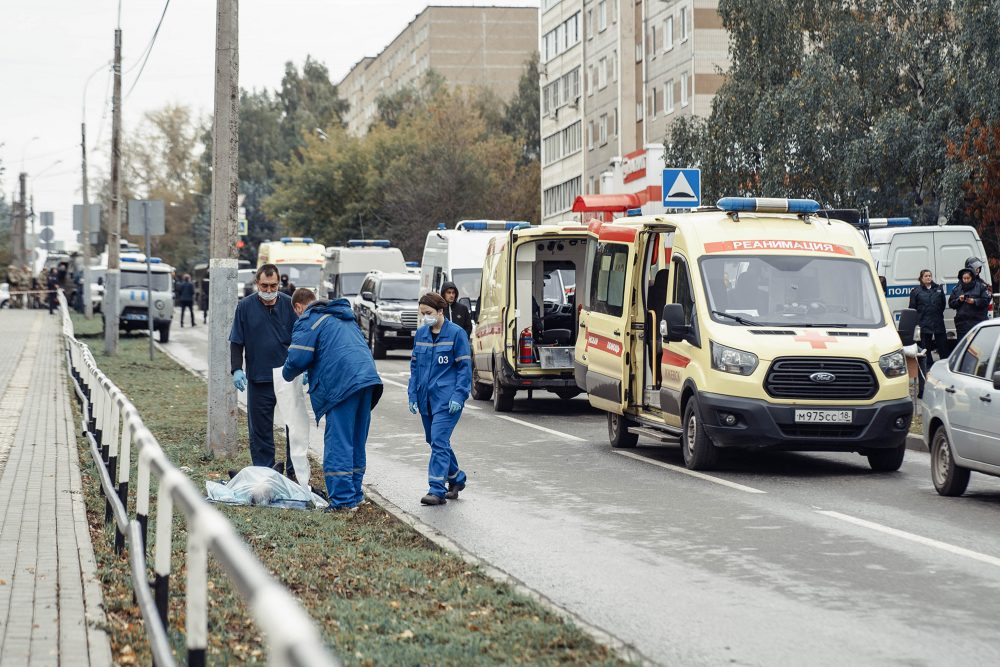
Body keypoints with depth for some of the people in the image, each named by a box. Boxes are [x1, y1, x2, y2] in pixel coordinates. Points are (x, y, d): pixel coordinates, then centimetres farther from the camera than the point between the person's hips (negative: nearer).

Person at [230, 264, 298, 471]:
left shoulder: (289, 304, 2)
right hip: (258, 379, 0)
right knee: (260, 430, 2)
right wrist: (236, 369, -7)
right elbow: (236, 342, 4)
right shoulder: (245, 306, 1)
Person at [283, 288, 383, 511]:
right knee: (357, 442, 16)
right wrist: (313, 374, 37)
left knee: (338, 444, -5)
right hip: (367, 379, 8)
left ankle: (343, 499, -9)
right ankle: (355, 495, 21)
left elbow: (297, 358, -8)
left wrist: (288, 375, 14)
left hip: (342, 384, -8)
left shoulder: (308, 321, 0)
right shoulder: (344, 317, 28)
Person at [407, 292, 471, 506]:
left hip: (447, 398, -6)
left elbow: (464, 367, -7)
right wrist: (412, 394, 8)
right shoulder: (421, 334, 9)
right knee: (436, 441, 13)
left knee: (439, 440, -14)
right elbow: (414, 365, 16)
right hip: (426, 397, 6)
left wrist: (458, 396, -14)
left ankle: (436, 490, -15)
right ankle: (456, 478, 31)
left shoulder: (456, 333, -7)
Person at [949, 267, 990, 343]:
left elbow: (986, 300, -4)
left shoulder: (980, 286, 2)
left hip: (977, 321, -3)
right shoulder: (957, 289, 11)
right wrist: (959, 300, -9)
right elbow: (950, 303, 9)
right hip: (962, 322, 3)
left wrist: (974, 301, -15)